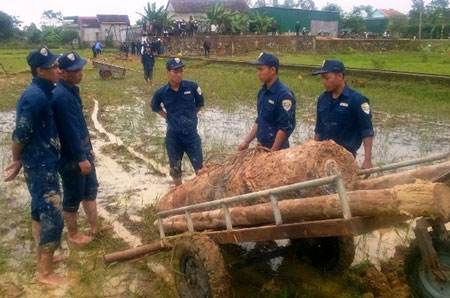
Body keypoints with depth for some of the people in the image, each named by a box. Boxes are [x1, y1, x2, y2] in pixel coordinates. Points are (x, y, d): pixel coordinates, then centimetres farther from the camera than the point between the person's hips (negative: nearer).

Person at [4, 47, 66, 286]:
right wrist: (17, 161, -4)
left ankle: (42, 255, 38)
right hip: (41, 165, -10)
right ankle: (45, 272, 11)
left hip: (44, 162, 10)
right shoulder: (36, 97, -24)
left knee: (40, 210, 21)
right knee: (53, 217, -2)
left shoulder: (43, 92, 6)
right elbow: (20, 135, -20)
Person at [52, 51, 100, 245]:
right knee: (73, 197, 7)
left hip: (81, 151, 10)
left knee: (90, 189, 19)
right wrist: (81, 158, -22)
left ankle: (95, 227, 33)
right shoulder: (61, 96, -24)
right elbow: (70, 130, -26)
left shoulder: (71, 90, 7)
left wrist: (88, 148, 19)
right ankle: (73, 234, 25)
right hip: (70, 157, -10)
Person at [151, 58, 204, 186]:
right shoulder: (161, 92, -8)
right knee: (175, 168, 14)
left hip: (191, 133, 0)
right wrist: (167, 117, 3)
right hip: (173, 135, 1)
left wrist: (190, 116, 7)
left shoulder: (192, 87, -9)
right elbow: (154, 107, 13)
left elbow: (200, 103, 11)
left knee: (199, 166, 6)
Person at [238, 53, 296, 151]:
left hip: (276, 148, -8)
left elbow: (286, 127, -21)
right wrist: (247, 142, 11)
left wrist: (272, 152, -21)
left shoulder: (284, 94, -19)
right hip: (261, 146, 8)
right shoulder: (262, 91, 6)